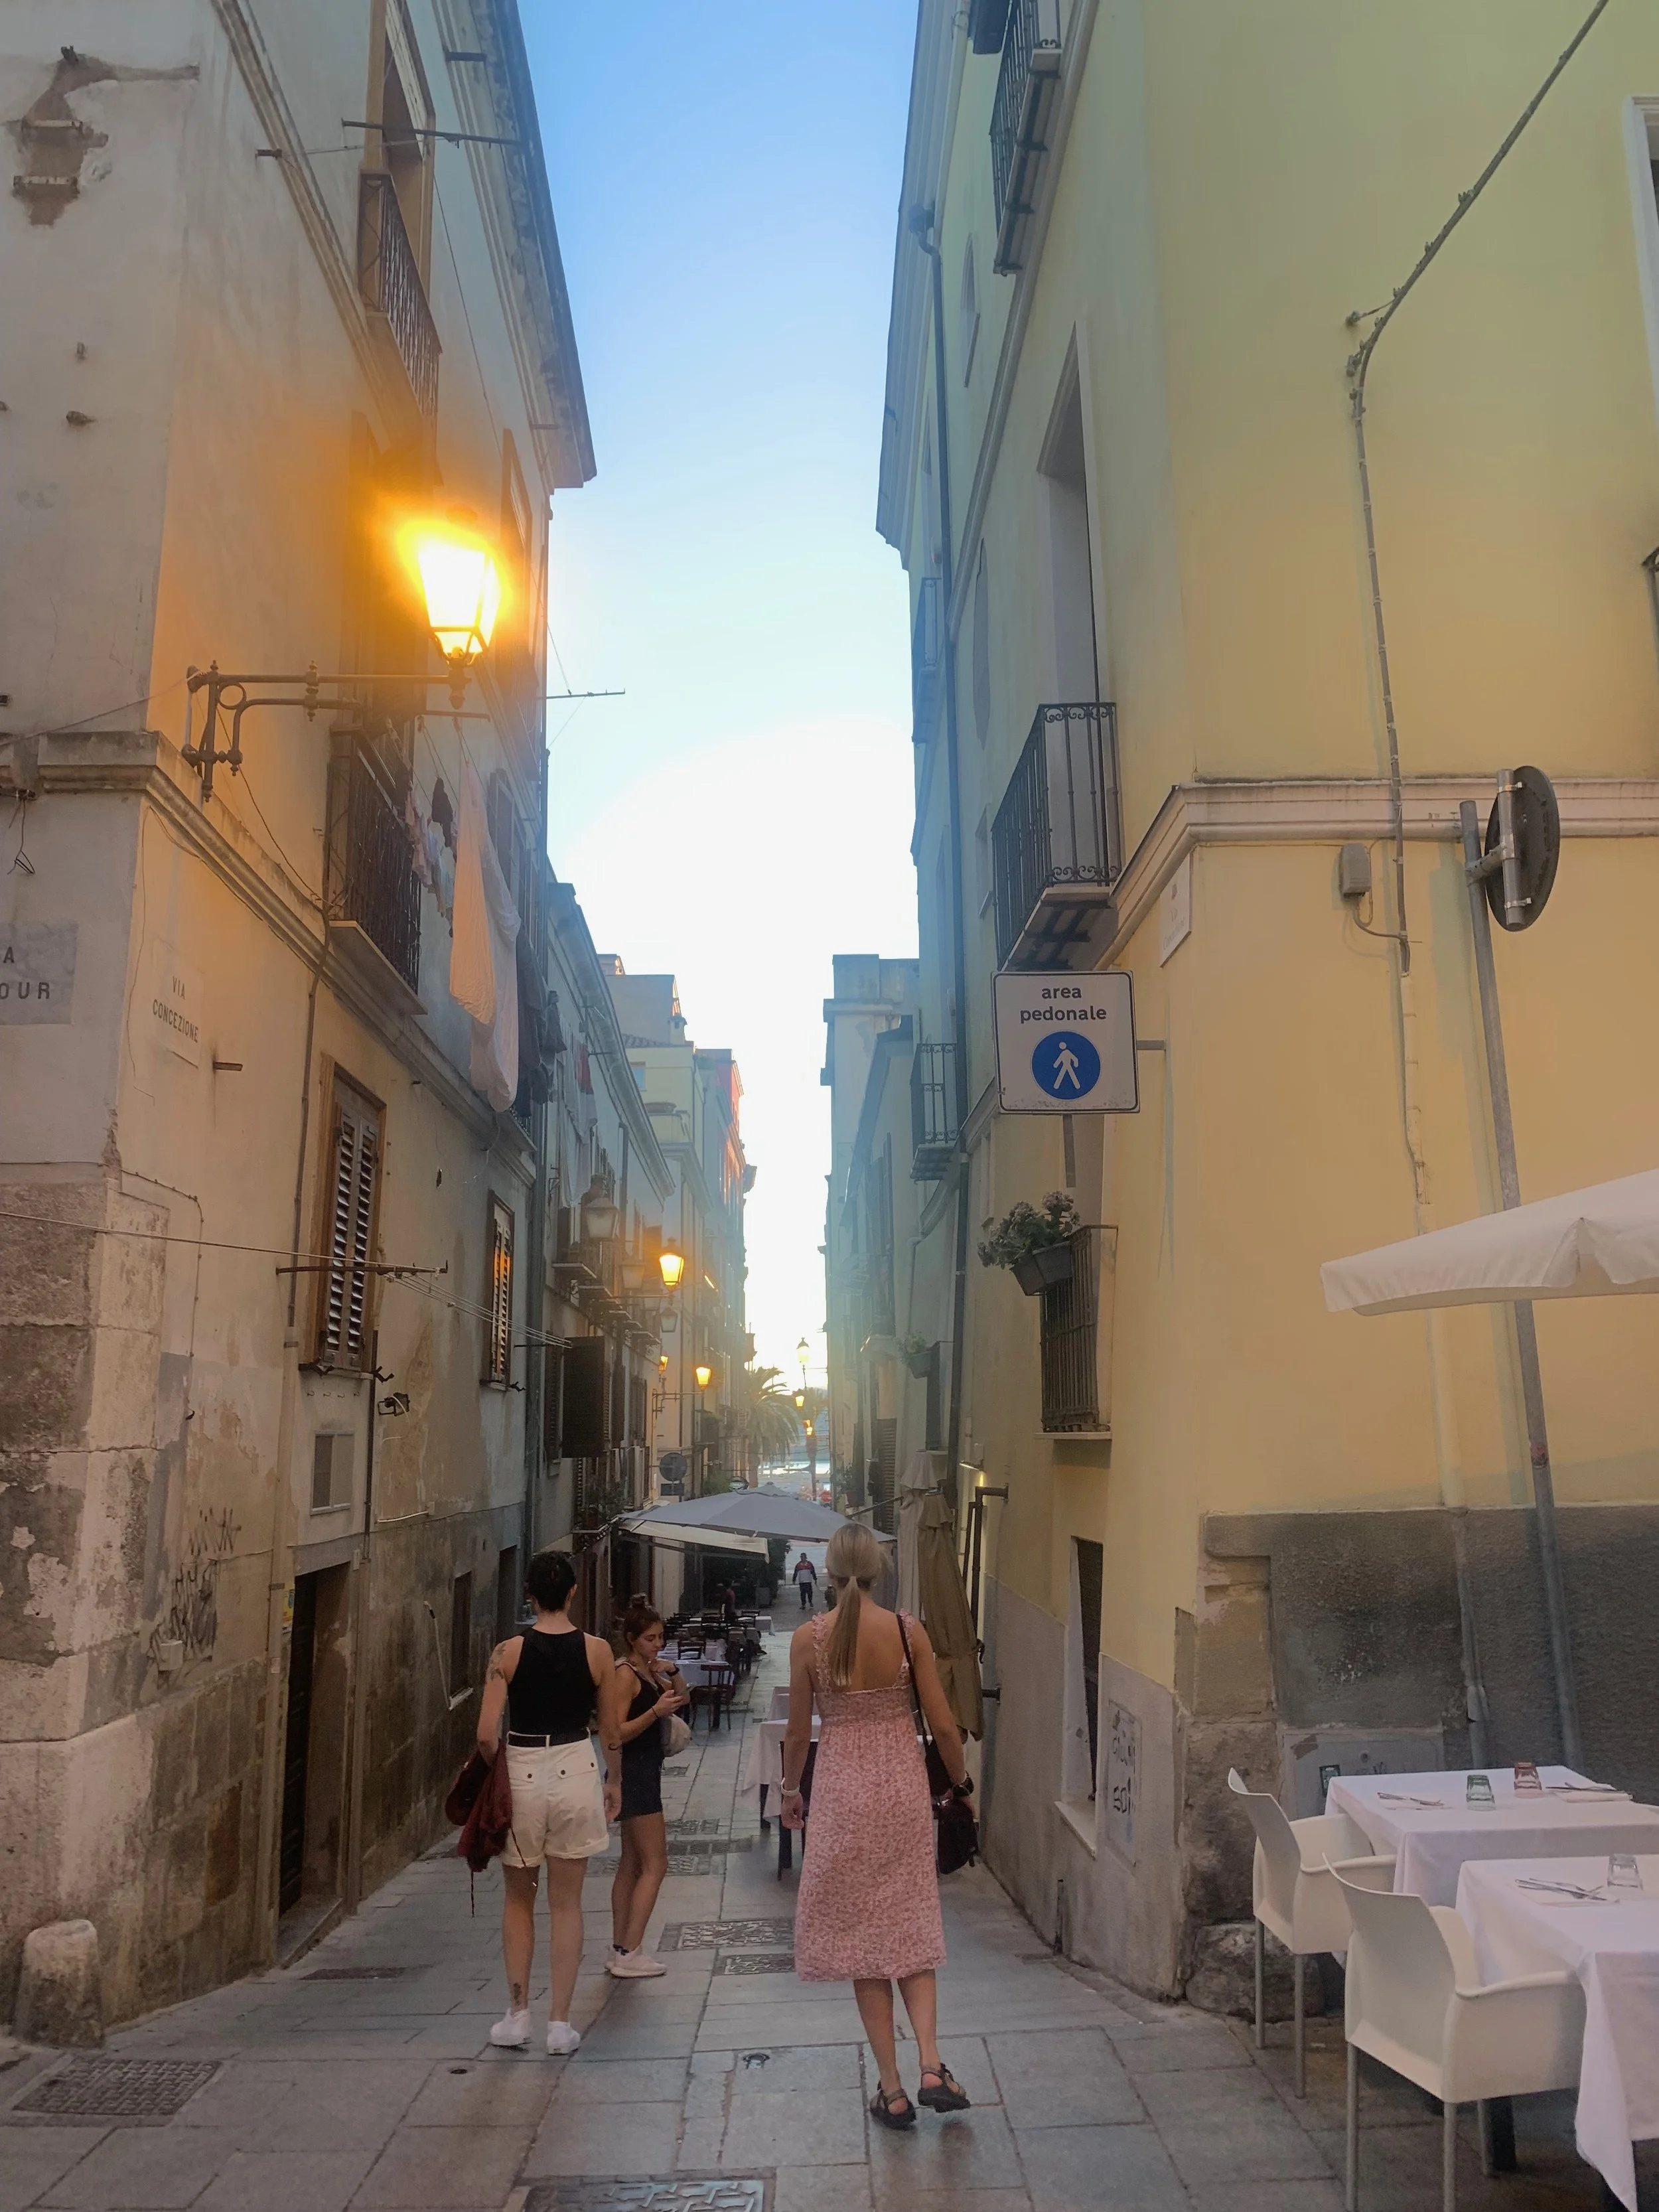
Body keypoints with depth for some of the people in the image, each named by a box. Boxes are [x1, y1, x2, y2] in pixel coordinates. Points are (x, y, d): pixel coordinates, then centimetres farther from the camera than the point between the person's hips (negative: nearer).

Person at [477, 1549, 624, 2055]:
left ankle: (517, 2015, 23)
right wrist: (614, 1781, 16)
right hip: (575, 1772, 0)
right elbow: (612, 1732, 1)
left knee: (518, 1899, 19)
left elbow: (486, 1734, -12)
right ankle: (560, 2023, 15)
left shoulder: (508, 1652, -9)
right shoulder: (596, 1650, -6)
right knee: (566, 1903, 12)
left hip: (521, 1773, 0)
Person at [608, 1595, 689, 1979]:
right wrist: (656, 1711, -32)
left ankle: (620, 1951, 19)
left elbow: (682, 1702, 17)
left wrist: (673, 1675, 0)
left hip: (644, 1773, 10)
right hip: (633, 1773, -10)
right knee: (654, 1865, -7)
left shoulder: (650, 1671, 10)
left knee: (632, 1864, 13)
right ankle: (629, 1954, -4)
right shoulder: (626, 1674, -17)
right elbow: (617, 1733, -22)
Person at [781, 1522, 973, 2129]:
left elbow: (798, 1731, -1)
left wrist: (790, 1791, 16)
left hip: (843, 1791, -1)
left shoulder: (808, 1638, -10)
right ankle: (931, 2067, 5)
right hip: (904, 1787, 1)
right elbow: (943, 1725, -4)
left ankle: (892, 2089, 16)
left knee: (860, 1933, 11)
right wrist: (961, 1783, 14)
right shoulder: (908, 1630, -8)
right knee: (910, 1926, 17)